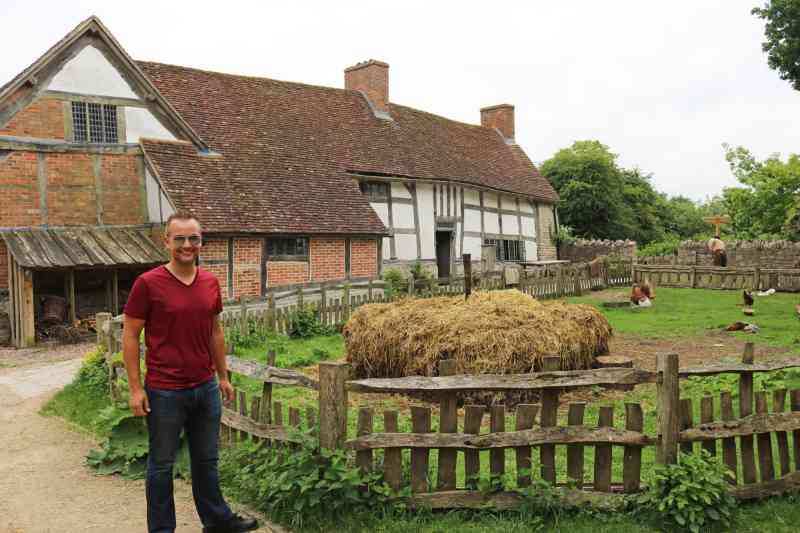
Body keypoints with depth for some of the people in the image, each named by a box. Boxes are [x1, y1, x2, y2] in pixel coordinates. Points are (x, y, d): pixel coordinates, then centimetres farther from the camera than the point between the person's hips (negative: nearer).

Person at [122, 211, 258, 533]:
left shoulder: (211, 283, 4)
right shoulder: (148, 283, -11)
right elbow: (130, 336, -8)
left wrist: (223, 377, 14)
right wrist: (136, 388, -11)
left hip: (206, 388, 5)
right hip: (164, 392, -5)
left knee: (207, 459, 19)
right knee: (162, 464, 11)